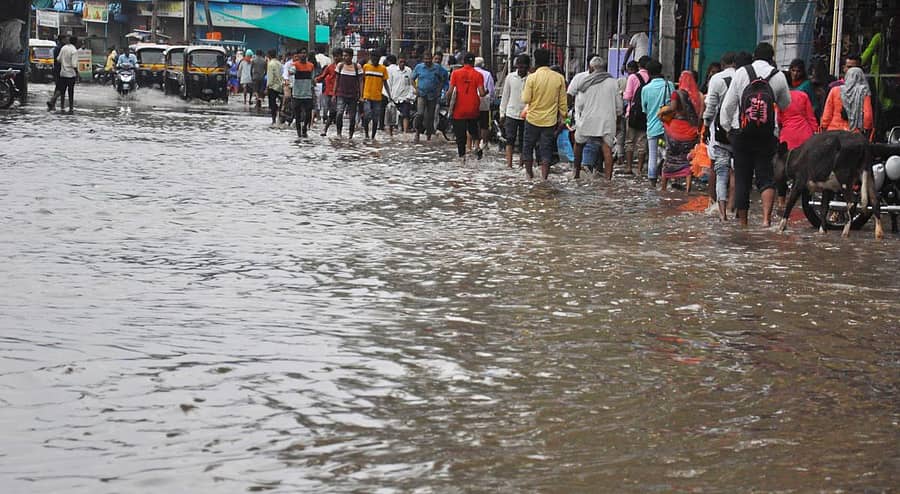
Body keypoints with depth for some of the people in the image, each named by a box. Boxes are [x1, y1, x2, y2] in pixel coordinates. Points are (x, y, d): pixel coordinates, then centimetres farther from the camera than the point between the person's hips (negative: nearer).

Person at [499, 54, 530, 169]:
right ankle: (509, 164, -10)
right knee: (510, 139, -6)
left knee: (523, 141, 6)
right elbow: (505, 96, 9)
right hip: (511, 113, 1)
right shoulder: (510, 77, 3)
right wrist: (502, 113, 8)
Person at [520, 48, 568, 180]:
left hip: (533, 118, -2)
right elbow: (563, 101, 2)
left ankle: (529, 172, 22)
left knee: (528, 146, 15)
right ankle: (544, 176, 3)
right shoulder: (559, 78, -4)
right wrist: (563, 116, 13)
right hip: (550, 120, 2)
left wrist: (524, 93, 10)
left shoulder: (532, 78, -12)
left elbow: (526, 100, -9)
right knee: (546, 149, 7)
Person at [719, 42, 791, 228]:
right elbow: (786, 104, 15)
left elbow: (728, 104, -1)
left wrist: (727, 127, 9)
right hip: (767, 135, 0)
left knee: (742, 178, 7)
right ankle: (766, 218, -16)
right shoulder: (779, 76, 0)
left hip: (741, 134, 0)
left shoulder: (741, 73, -2)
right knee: (766, 177, 3)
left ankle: (742, 222, 13)